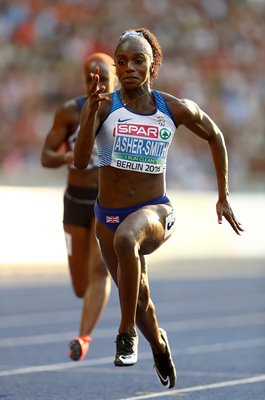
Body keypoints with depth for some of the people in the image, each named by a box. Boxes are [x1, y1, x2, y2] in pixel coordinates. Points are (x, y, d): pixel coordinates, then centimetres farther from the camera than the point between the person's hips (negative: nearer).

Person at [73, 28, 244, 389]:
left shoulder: (175, 109, -2)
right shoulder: (104, 106, -6)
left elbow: (215, 137, 16)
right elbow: (80, 162, -17)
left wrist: (224, 196, 16)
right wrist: (92, 110, -30)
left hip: (156, 211, -2)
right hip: (109, 216, 2)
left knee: (126, 238, -38)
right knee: (139, 301, 12)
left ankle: (128, 333, -26)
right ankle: (159, 347, 46)